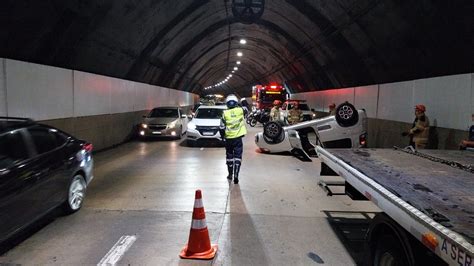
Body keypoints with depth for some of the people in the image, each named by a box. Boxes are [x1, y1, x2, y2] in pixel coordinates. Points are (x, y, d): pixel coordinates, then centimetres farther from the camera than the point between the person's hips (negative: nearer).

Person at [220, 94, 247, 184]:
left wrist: (223, 136, 13)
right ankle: (236, 175, -7)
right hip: (238, 138, -1)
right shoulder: (240, 110, -6)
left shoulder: (225, 113, -6)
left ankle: (230, 174, 27)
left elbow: (222, 127, -1)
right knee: (237, 156, 2)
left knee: (229, 156, 16)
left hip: (228, 138, 1)